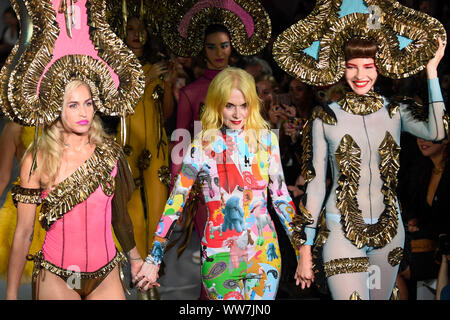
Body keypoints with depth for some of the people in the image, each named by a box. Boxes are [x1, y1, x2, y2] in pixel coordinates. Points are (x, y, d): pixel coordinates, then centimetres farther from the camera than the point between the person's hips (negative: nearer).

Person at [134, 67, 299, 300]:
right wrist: (153, 259, -8)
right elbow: (175, 203, -4)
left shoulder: (266, 139, 3)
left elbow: (280, 196, 10)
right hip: (220, 255, -2)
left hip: (265, 252, 2)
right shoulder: (203, 146, -3)